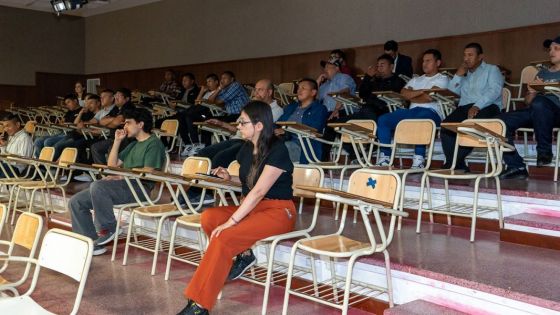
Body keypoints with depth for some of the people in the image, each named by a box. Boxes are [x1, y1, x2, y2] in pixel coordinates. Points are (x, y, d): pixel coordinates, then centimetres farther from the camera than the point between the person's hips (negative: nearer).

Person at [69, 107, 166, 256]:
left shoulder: (154, 143, -2)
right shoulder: (133, 145, 28)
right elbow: (112, 165, 24)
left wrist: (120, 176, -17)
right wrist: (117, 141, 18)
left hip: (139, 188, -9)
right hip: (123, 185, 9)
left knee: (97, 186, -34)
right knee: (76, 202, -3)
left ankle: (107, 229, -18)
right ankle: (92, 243, -4)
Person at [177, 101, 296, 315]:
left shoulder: (277, 150, -17)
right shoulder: (247, 148, 7)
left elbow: (259, 191, -24)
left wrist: (231, 221, -27)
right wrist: (229, 178, 5)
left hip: (278, 212, -8)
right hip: (251, 208, 8)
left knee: (224, 237, -29)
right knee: (209, 217, -20)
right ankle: (242, 256, -4)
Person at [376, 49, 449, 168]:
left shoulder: (442, 79, 12)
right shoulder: (416, 80, 29)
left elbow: (429, 97, -5)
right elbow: (403, 93, 11)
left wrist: (412, 97, 9)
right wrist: (422, 91, 0)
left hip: (431, 112, -6)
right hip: (412, 111, 6)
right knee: (382, 120, -15)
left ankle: (419, 161, -41)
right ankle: (385, 157, -18)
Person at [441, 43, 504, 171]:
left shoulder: (492, 70, 17)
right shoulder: (464, 75, 34)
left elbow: (494, 90, -4)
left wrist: (477, 106, -21)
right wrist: (458, 75, 11)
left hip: (487, 107, -4)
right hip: (464, 107, 4)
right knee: (446, 126, -28)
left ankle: (452, 163, -28)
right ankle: (458, 166, -26)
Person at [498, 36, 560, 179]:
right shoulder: (542, 73, 29)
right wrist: (532, 92, -1)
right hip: (534, 113, 6)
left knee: (539, 102, -40)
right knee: (501, 121, -19)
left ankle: (544, 150, -24)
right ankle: (516, 166, -20)